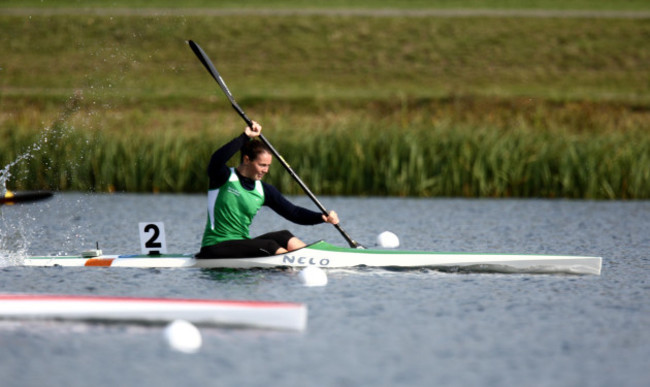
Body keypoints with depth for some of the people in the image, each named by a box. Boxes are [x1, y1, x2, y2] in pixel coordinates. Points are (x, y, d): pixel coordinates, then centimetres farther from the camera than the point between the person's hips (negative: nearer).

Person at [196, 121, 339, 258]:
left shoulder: (264, 191, 8)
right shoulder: (224, 178, -7)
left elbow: (293, 212, 3)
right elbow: (217, 160, -30)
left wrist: (323, 217, -13)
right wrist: (245, 137, -31)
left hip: (242, 246, 7)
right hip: (215, 248, -7)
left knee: (284, 237, -13)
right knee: (270, 247, -24)